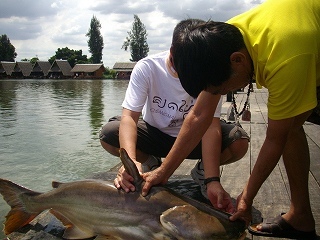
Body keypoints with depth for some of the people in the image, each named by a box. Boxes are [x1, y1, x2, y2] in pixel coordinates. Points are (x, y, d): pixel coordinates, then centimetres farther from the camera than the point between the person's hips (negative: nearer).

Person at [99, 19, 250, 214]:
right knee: (108, 135, -26)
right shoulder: (147, 68, -24)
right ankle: (151, 164, 5)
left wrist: (213, 181, -39)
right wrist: (131, 160, -49)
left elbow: (211, 125, -29)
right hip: (155, 133, 1)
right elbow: (129, 116, -30)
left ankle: (203, 170, 5)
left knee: (239, 142, -28)